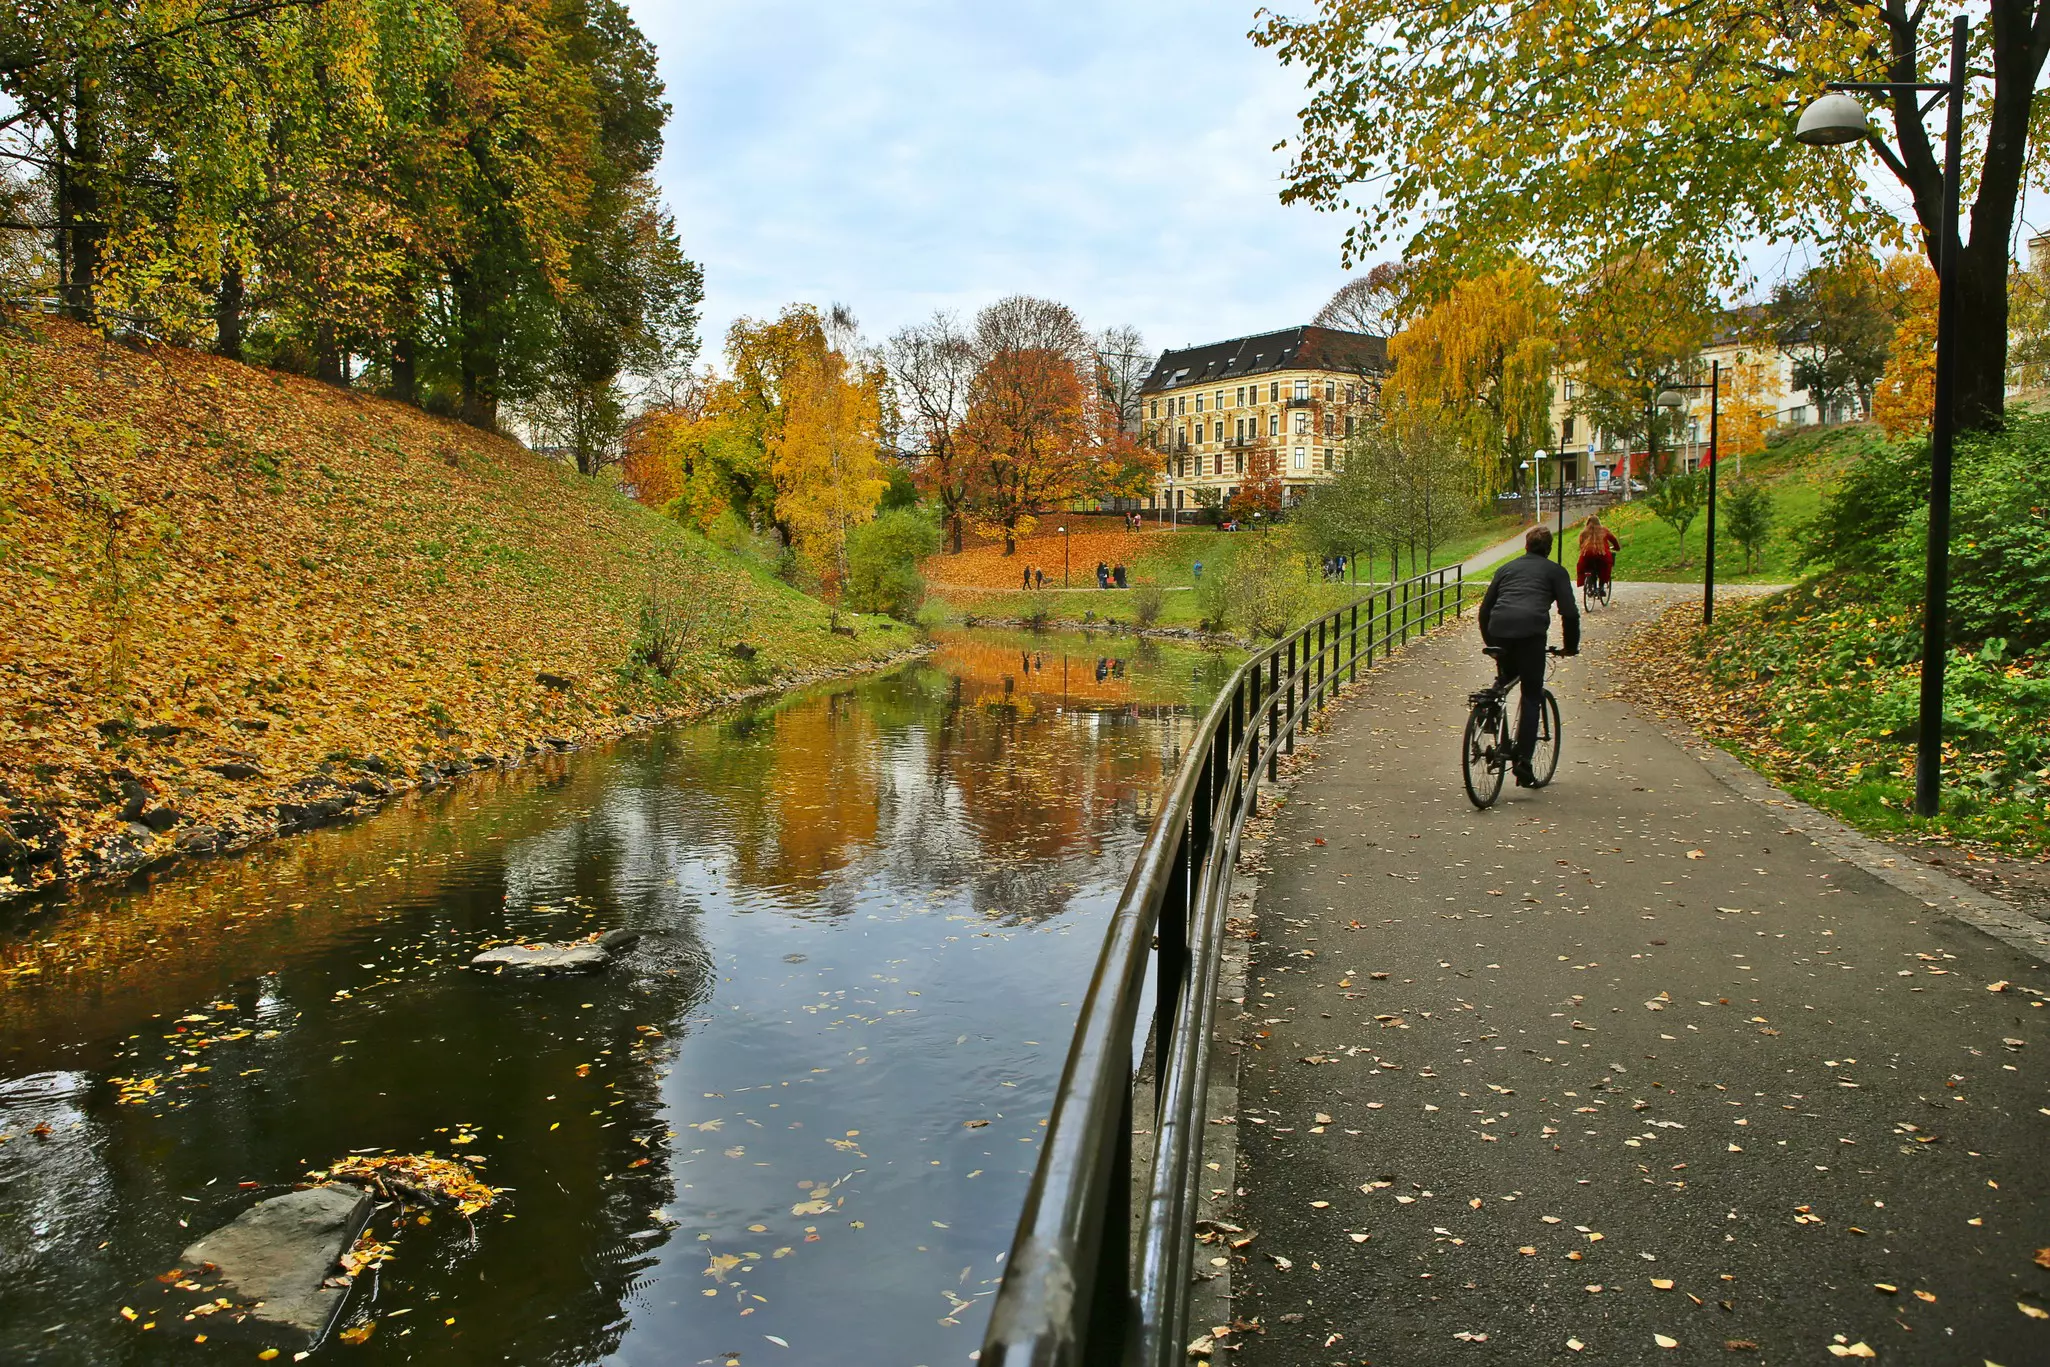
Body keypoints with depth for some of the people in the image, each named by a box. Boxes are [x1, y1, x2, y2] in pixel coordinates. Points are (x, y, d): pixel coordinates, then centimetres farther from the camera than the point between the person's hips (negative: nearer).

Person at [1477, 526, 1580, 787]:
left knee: (1506, 676, 33)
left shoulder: (1507, 568, 29)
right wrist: (1571, 646, 22)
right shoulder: (1555, 571, 19)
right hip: (1530, 632, -3)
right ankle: (1523, 761, 0)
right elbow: (1569, 613, 10)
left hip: (1499, 629, 3)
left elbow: (1484, 609, 26)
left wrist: (1490, 643, 35)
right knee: (1531, 696, 5)